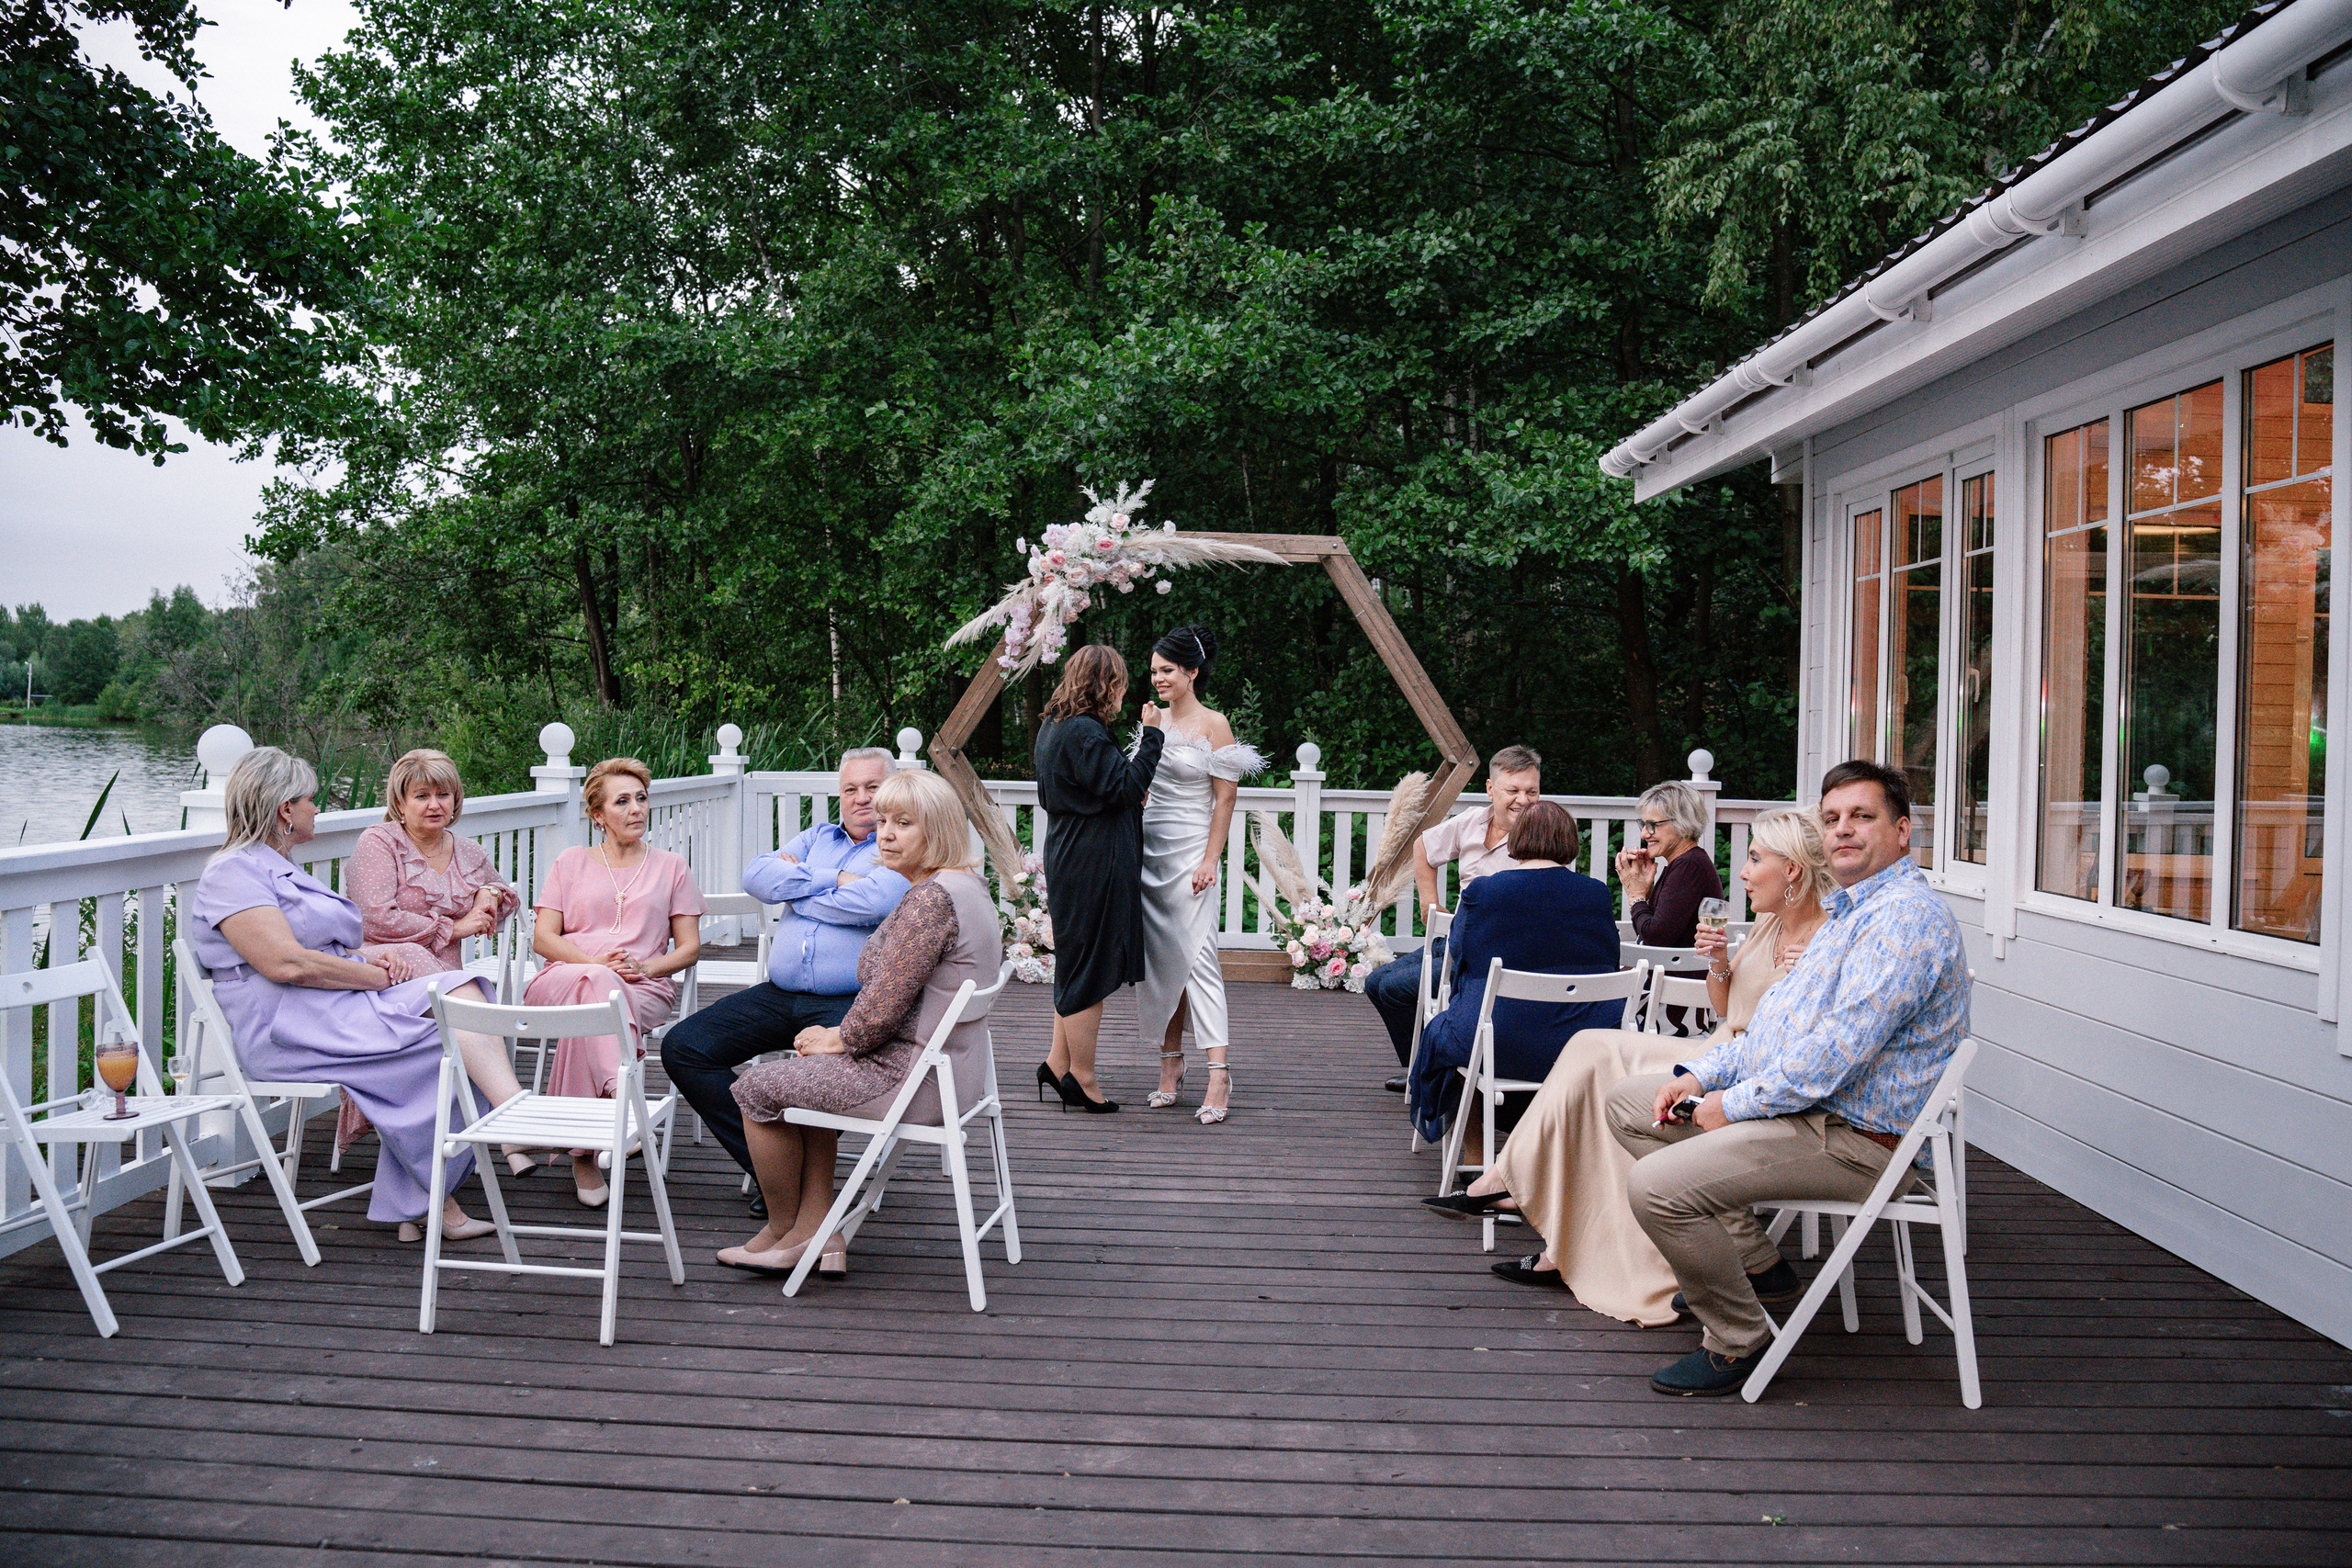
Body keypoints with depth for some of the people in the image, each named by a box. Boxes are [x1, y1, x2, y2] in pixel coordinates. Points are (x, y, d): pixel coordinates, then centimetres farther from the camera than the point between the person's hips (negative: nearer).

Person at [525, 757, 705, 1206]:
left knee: (587, 1002, -38)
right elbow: (543, 939, 10)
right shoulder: (571, 862, 20)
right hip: (560, 980, 0)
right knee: (589, 983, -39)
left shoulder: (671, 867, 21)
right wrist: (598, 962, -10)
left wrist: (647, 966, -8)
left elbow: (690, 947, 14)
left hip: (644, 989, 0)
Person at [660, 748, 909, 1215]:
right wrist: (834, 878, -3)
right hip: (779, 996, 7)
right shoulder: (818, 837, 22)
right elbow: (756, 876, 6)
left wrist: (798, 885, -2)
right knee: (682, 1047, -6)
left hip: (853, 1002, -6)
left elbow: (875, 901, -19)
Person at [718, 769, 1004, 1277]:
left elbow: (885, 1004, -24)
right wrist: (841, 1036, 12)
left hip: (914, 1078, -11)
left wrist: (840, 1039, -4)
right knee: (810, 1071, 29)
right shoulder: (968, 884, 10)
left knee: (757, 1087, 5)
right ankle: (819, 1234, 22)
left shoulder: (931, 899, -23)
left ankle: (783, 1232, 24)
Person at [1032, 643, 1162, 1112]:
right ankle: (1082, 1077, 9)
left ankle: (1059, 1061, 25)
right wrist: (1152, 735, -13)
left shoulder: (1052, 727, 12)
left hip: (1068, 862, 10)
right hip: (1094, 867, -10)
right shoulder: (1084, 733, -20)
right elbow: (1125, 787, -20)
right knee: (1091, 968, 0)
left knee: (1078, 966, 18)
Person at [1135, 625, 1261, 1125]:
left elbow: (1225, 797, -8)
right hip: (1149, 849, 6)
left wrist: (1210, 859, -13)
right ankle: (1170, 1065, 15)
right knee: (1159, 958, 7)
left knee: (1196, 956, -12)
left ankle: (1218, 1075, -13)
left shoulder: (1213, 724, -5)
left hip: (1192, 850, -6)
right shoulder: (1154, 720, 11)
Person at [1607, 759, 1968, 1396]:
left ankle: (1737, 1341, -4)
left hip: (1852, 1137, -11)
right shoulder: (1851, 910, 18)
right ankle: (1752, 1256, 13)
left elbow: (1838, 1049, -25)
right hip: (1797, 1099, 11)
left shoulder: (1906, 916, -17)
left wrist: (1735, 1104, -16)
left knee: (1656, 1185, -25)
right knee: (1628, 1101, 12)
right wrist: (1700, 1075, 8)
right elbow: (1780, 1022, 22)